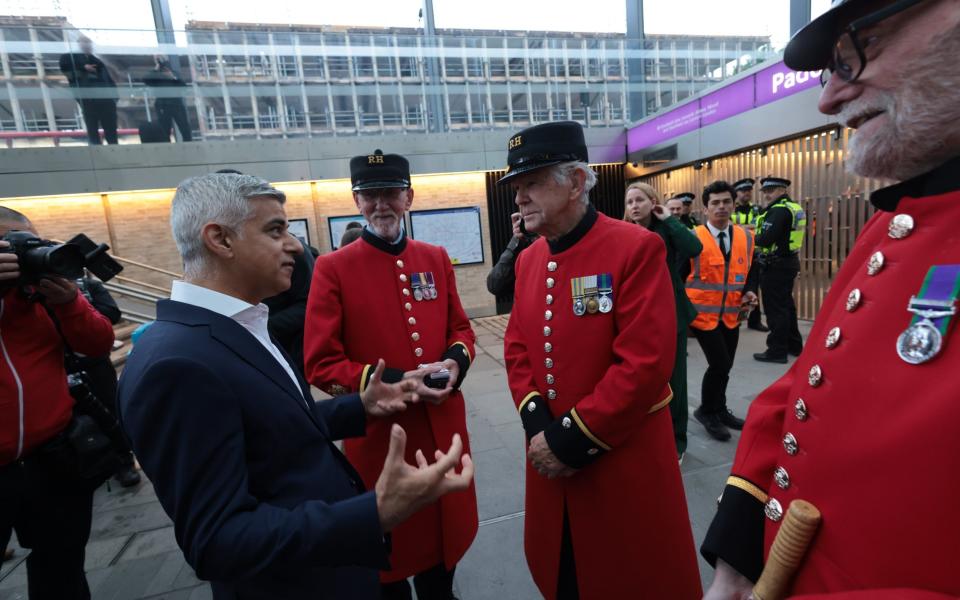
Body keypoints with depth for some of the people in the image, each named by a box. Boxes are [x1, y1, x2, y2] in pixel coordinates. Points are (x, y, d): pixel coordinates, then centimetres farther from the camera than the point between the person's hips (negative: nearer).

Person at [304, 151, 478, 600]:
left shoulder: (436, 258, 4)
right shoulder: (332, 268, -10)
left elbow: (460, 327, 10)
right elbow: (321, 364, -12)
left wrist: (455, 361, -12)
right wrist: (394, 382, -23)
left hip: (443, 428, 4)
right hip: (379, 435, -4)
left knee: (446, 527, 24)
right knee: (390, 547, 18)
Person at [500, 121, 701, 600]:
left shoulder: (637, 247, -17)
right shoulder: (528, 259, 4)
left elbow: (646, 364, -23)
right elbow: (517, 348, 5)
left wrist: (571, 440, -18)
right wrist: (537, 426, -8)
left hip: (625, 462, -5)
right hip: (549, 454, 6)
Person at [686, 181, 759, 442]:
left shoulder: (745, 236, 5)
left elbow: (750, 270, 15)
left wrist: (749, 292, -3)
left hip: (731, 314, 6)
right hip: (703, 313, -5)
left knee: (725, 365, 15)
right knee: (720, 364, -9)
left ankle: (719, 410, 35)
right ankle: (706, 411, 14)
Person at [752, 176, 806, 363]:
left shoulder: (779, 210, -17)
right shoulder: (793, 208, 14)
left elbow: (766, 240, -25)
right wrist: (757, 231, 8)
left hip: (776, 265, -10)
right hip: (789, 262, 10)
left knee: (776, 308, -4)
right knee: (786, 305, 19)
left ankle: (777, 351, 2)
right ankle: (794, 345, 30)